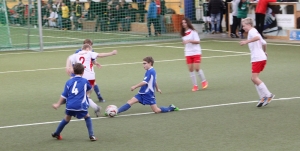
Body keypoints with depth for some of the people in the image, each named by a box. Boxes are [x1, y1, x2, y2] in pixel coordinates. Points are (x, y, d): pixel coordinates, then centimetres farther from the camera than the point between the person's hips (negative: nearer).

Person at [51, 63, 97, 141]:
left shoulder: (69, 82, 10)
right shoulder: (85, 81, 7)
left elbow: (64, 95, 8)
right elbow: (89, 89, 28)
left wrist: (58, 104, 16)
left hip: (70, 105, 3)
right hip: (80, 106, -3)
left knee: (66, 119, 23)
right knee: (87, 117, 18)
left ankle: (56, 134, 36)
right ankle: (91, 135, 8)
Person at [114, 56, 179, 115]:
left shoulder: (151, 71, -17)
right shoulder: (151, 71, 12)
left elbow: (145, 82, -22)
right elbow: (154, 81, 27)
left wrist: (135, 87, -17)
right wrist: (157, 89, 42)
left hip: (149, 95, -9)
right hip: (142, 93, 9)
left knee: (157, 111, -3)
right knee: (130, 102, -7)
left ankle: (171, 108, 17)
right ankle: (116, 111, -17)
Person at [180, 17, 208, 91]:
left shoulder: (193, 32, -7)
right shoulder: (183, 33, 10)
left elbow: (198, 41, -14)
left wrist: (189, 41, -24)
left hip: (196, 52, -5)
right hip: (188, 53, 5)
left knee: (197, 68, -11)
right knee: (190, 69, -1)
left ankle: (204, 81, 10)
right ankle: (195, 85, 5)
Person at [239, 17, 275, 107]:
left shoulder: (252, 31, -7)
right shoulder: (255, 32, 23)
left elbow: (257, 37, -31)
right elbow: (264, 43, 30)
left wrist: (246, 41, -36)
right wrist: (264, 52, 46)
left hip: (258, 58, -11)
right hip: (262, 57, 11)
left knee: (255, 78, -13)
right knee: (254, 78, 10)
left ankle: (268, 95, -12)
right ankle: (263, 98, 7)